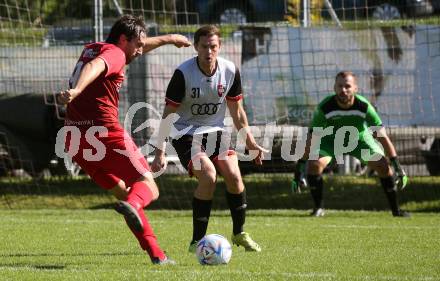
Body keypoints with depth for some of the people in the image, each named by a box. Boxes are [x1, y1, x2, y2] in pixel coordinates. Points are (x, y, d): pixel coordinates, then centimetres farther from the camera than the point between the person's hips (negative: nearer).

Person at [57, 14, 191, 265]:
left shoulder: (91, 49, 24)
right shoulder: (114, 54, -4)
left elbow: (135, 49, 42)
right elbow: (95, 66, -29)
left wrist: (167, 39, 53)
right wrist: (77, 90, -48)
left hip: (74, 138, 9)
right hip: (104, 131, -9)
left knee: (122, 190, 17)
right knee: (148, 187, -5)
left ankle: (156, 254, 12)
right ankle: (132, 206, -41)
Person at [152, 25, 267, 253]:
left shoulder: (230, 71, -6)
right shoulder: (183, 73, -18)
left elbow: (237, 111, 9)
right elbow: (168, 114, -12)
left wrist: (251, 143, 7)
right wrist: (160, 152, -15)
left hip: (215, 131, 4)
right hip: (186, 134, -4)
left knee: (234, 175, -15)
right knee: (208, 175, -25)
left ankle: (239, 234, 8)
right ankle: (197, 241, -15)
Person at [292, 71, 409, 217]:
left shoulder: (364, 106, -30)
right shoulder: (324, 108, -31)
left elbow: (382, 136, -25)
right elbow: (312, 138, -25)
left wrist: (397, 165, -27)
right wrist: (301, 166, -28)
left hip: (360, 138, 0)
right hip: (331, 138, 0)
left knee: (383, 165, -16)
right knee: (314, 164, -24)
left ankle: (395, 209, 1)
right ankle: (318, 208, -5)